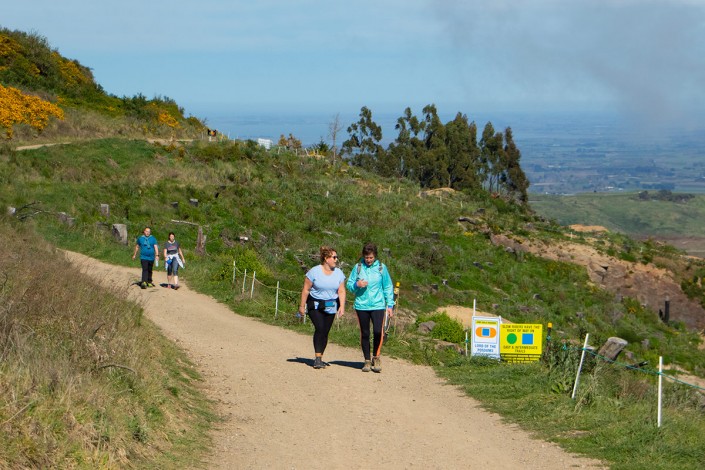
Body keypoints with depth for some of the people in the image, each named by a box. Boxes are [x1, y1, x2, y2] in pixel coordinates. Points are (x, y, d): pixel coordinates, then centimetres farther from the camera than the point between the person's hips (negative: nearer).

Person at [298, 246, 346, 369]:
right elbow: (306, 290, -3)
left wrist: (342, 306, -8)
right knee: (319, 328, -20)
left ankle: (319, 359, 16)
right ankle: (318, 358, -18)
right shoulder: (314, 271, -8)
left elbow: (341, 291, 4)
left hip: (330, 307, 4)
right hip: (315, 305, -4)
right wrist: (302, 305, -2)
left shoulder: (338, 273, 4)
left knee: (325, 332, 3)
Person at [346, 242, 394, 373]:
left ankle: (376, 357, 4)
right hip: (361, 305, 1)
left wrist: (390, 305, 5)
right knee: (364, 334, 6)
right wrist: (356, 285, -14)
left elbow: (388, 287, 9)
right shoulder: (358, 267, 3)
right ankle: (367, 360, 17)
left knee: (378, 331, -15)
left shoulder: (381, 268, 3)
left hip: (378, 305, -1)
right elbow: (349, 285, 8)